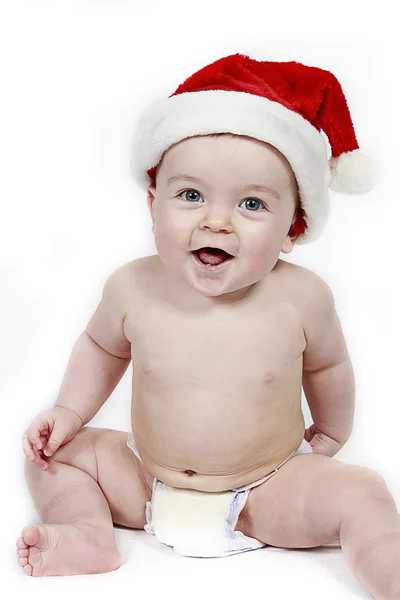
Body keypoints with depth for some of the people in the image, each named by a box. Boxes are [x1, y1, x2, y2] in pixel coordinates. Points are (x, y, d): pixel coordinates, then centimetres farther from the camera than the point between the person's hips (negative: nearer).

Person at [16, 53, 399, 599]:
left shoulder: (302, 298, -19)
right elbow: (102, 347, 9)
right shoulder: (133, 288, -15)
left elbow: (326, 366, 3)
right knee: (56, 450, -2)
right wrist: (69, 411, -1)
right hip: (147, 485, 3)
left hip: (266, 491, -2)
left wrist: (329, 435, 16)